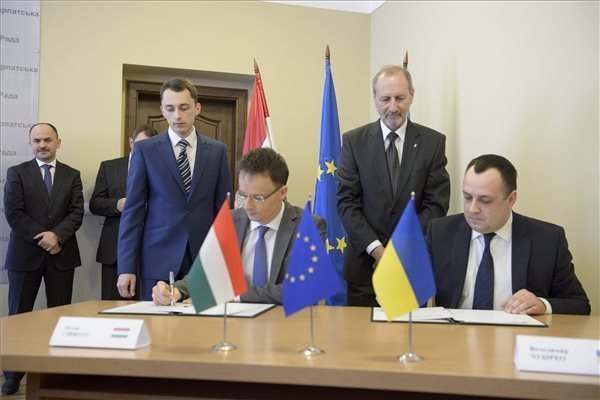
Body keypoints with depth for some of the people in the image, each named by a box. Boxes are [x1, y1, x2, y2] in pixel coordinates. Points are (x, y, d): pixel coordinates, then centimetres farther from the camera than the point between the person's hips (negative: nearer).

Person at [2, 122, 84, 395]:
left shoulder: (72, 175, 9)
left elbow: (77, 213, -1)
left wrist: (57, 235, -17)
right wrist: (41, 237, -14)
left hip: (62, 253, 2)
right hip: (25, 253, -1)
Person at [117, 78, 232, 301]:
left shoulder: (217, 151, 6)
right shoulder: (145, 150, 2)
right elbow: (133, 210, 0)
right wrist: (126, 267, -6)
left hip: (204, 259, 1)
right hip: (158, 260, -1)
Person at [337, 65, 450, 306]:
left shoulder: (433, 142, 0)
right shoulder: (354, 141, 1)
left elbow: (436, 204, -3)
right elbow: (347, 202, -3)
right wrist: (376, 248, -13)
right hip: (365, 261, 0)